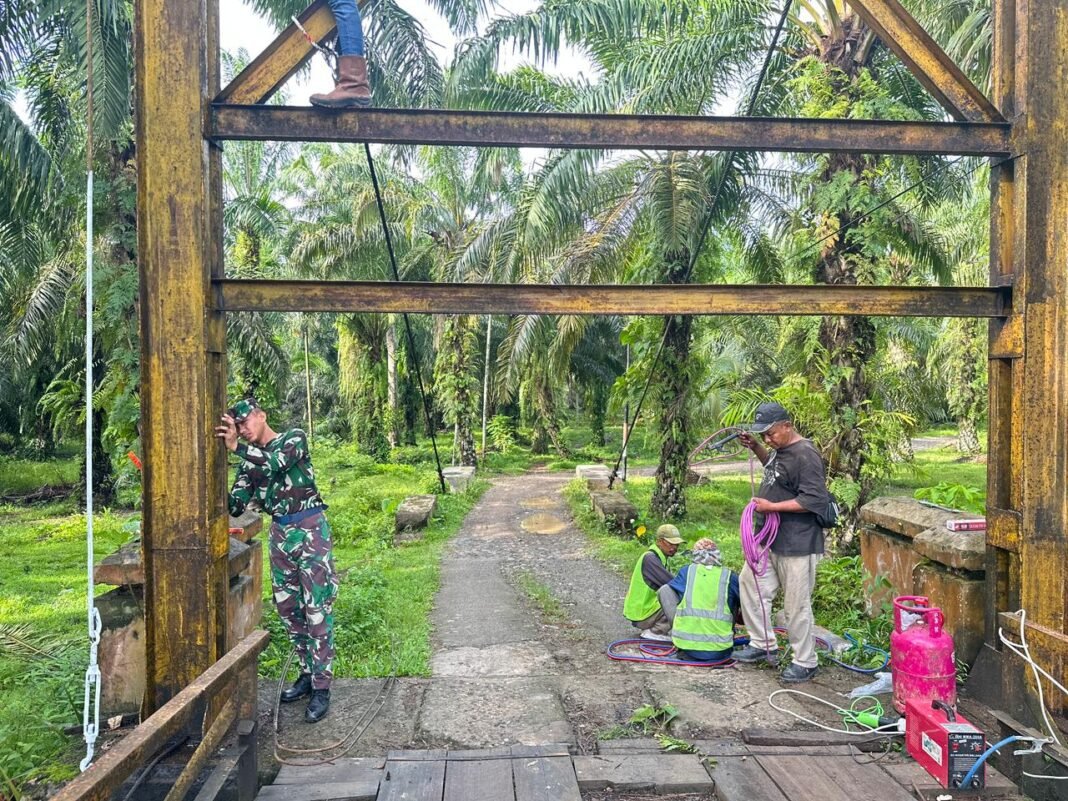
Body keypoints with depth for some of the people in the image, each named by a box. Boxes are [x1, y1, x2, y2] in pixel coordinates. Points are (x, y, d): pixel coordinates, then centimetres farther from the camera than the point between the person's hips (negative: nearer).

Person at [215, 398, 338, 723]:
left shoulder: (293, 438, -2)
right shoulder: (249, 460, 12)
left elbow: (277, 463, -23)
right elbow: (236, 505, 7)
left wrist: (236, 447, -23)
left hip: (309, 527, -7)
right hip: (279, 532, 7)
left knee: (317, 607, -7)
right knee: (288, 607, 11)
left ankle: (321, 687, -3)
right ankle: (308, 673, 24)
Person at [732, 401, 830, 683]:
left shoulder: (805, 455, -21)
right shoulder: (781, 447, 8)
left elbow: (815, 499, -25)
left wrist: (772, 506, -23)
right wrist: (755, 448, 13)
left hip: (796, 545, -10)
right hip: (769, 538, 10)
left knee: (797, 604, 2)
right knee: (750, 583, 14)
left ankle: (805, 663, 19)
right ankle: (763, 645, 28)